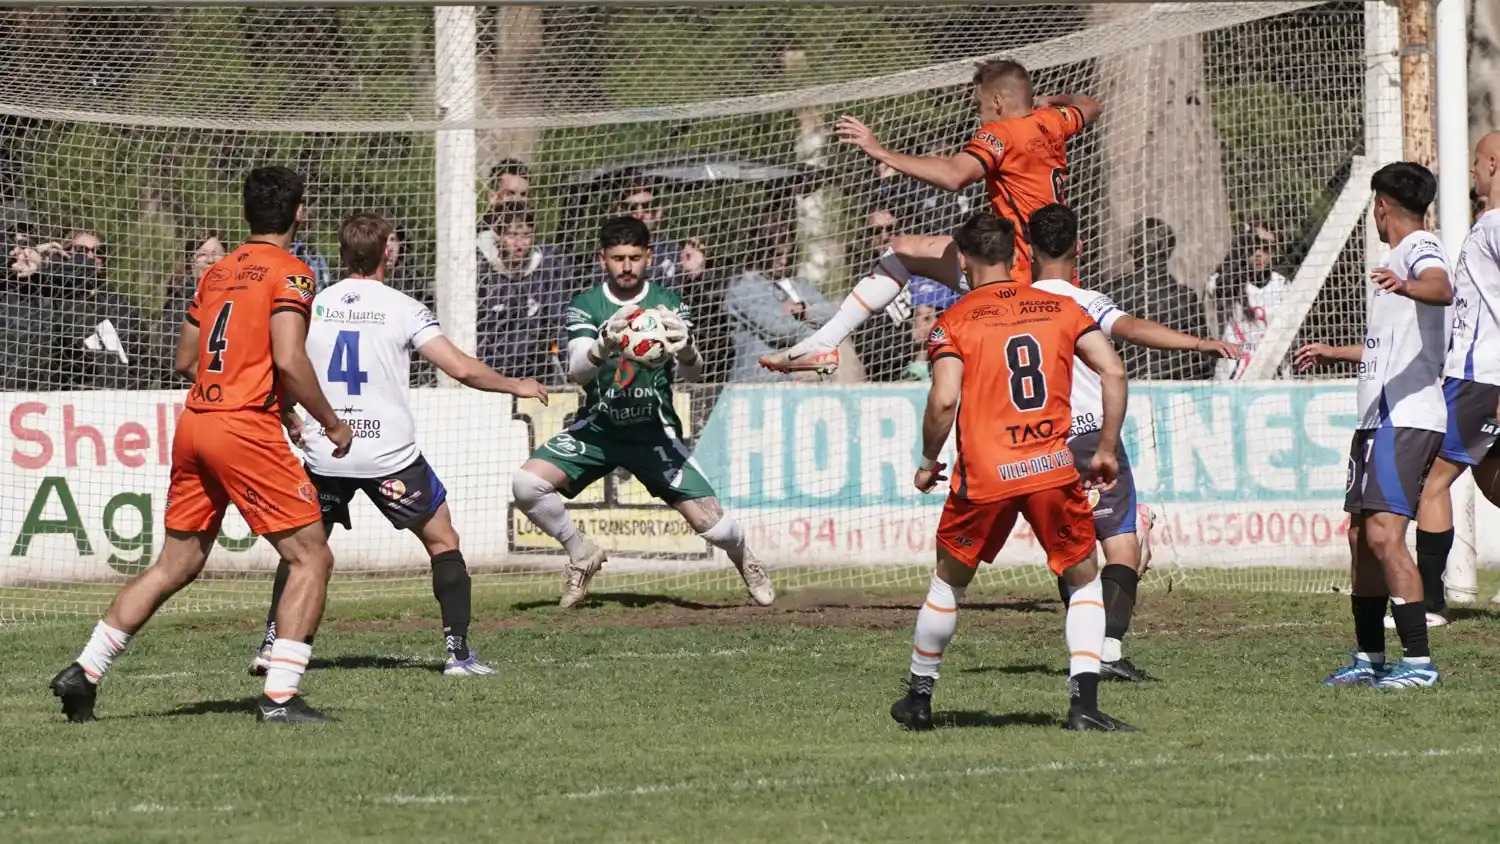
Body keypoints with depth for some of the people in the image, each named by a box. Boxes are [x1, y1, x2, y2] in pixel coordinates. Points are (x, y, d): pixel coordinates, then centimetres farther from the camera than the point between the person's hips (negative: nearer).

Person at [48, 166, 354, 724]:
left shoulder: (217, 273, 16)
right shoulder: (289, 273, -5)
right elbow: (290, 360, -17)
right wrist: (331, 423, -5)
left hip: (195, 422, 7)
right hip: (247, 428, -7)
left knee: (175, 565, 15)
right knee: (312, 557, 0)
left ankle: (84, 673, 11)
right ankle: (280, 696, -10)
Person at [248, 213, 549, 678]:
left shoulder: (312, 305, 2)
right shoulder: (403, 308, -6)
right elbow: (460, 368, -11)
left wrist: (292, 423, 21)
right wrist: (516, 386, 4)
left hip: (325, 451, 3)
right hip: (391, 456, -3)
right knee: (443, 542, 12)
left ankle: (272, 643, 11)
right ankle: (458, 650, 4)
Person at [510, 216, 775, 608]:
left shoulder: (667, 304, -4)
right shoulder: (585, 306, -4)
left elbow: (692, 371, -16)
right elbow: (576, 371, -19)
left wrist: (685, 350, -41)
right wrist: (604, 344, -41)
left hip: (655, 432, -1)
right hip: (598, 428, 1)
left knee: (711, 524, -11)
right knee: (526, 483, -22)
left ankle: (742, 556, 28)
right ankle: (581, 553, 5)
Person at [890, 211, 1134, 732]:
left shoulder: (955, 321, 0)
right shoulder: (1060, 308, 9)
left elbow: (944, 400, -12)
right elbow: (1113, 371, 1)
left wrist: (928, 463, 4)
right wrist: (1106, 451, 9)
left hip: (984, 475, -1)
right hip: (1054, 469, 1)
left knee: (949, 581, 19)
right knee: (1085, 581, 14)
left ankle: (918, 698, 28)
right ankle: (1084, 703, -2)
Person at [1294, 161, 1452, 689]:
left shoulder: (1420, 249, -7)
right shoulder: (1403, 256, 24)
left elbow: (1442, 289, -33)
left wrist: (1406, 286, -53)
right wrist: (1335, 354, 52)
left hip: (1405, 418, -11)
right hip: (1380, 419, 11)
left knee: (1384, 533, -18)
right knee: (1361, 536, 14)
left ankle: (1418, 661, -20)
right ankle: (1370, 657, 23)